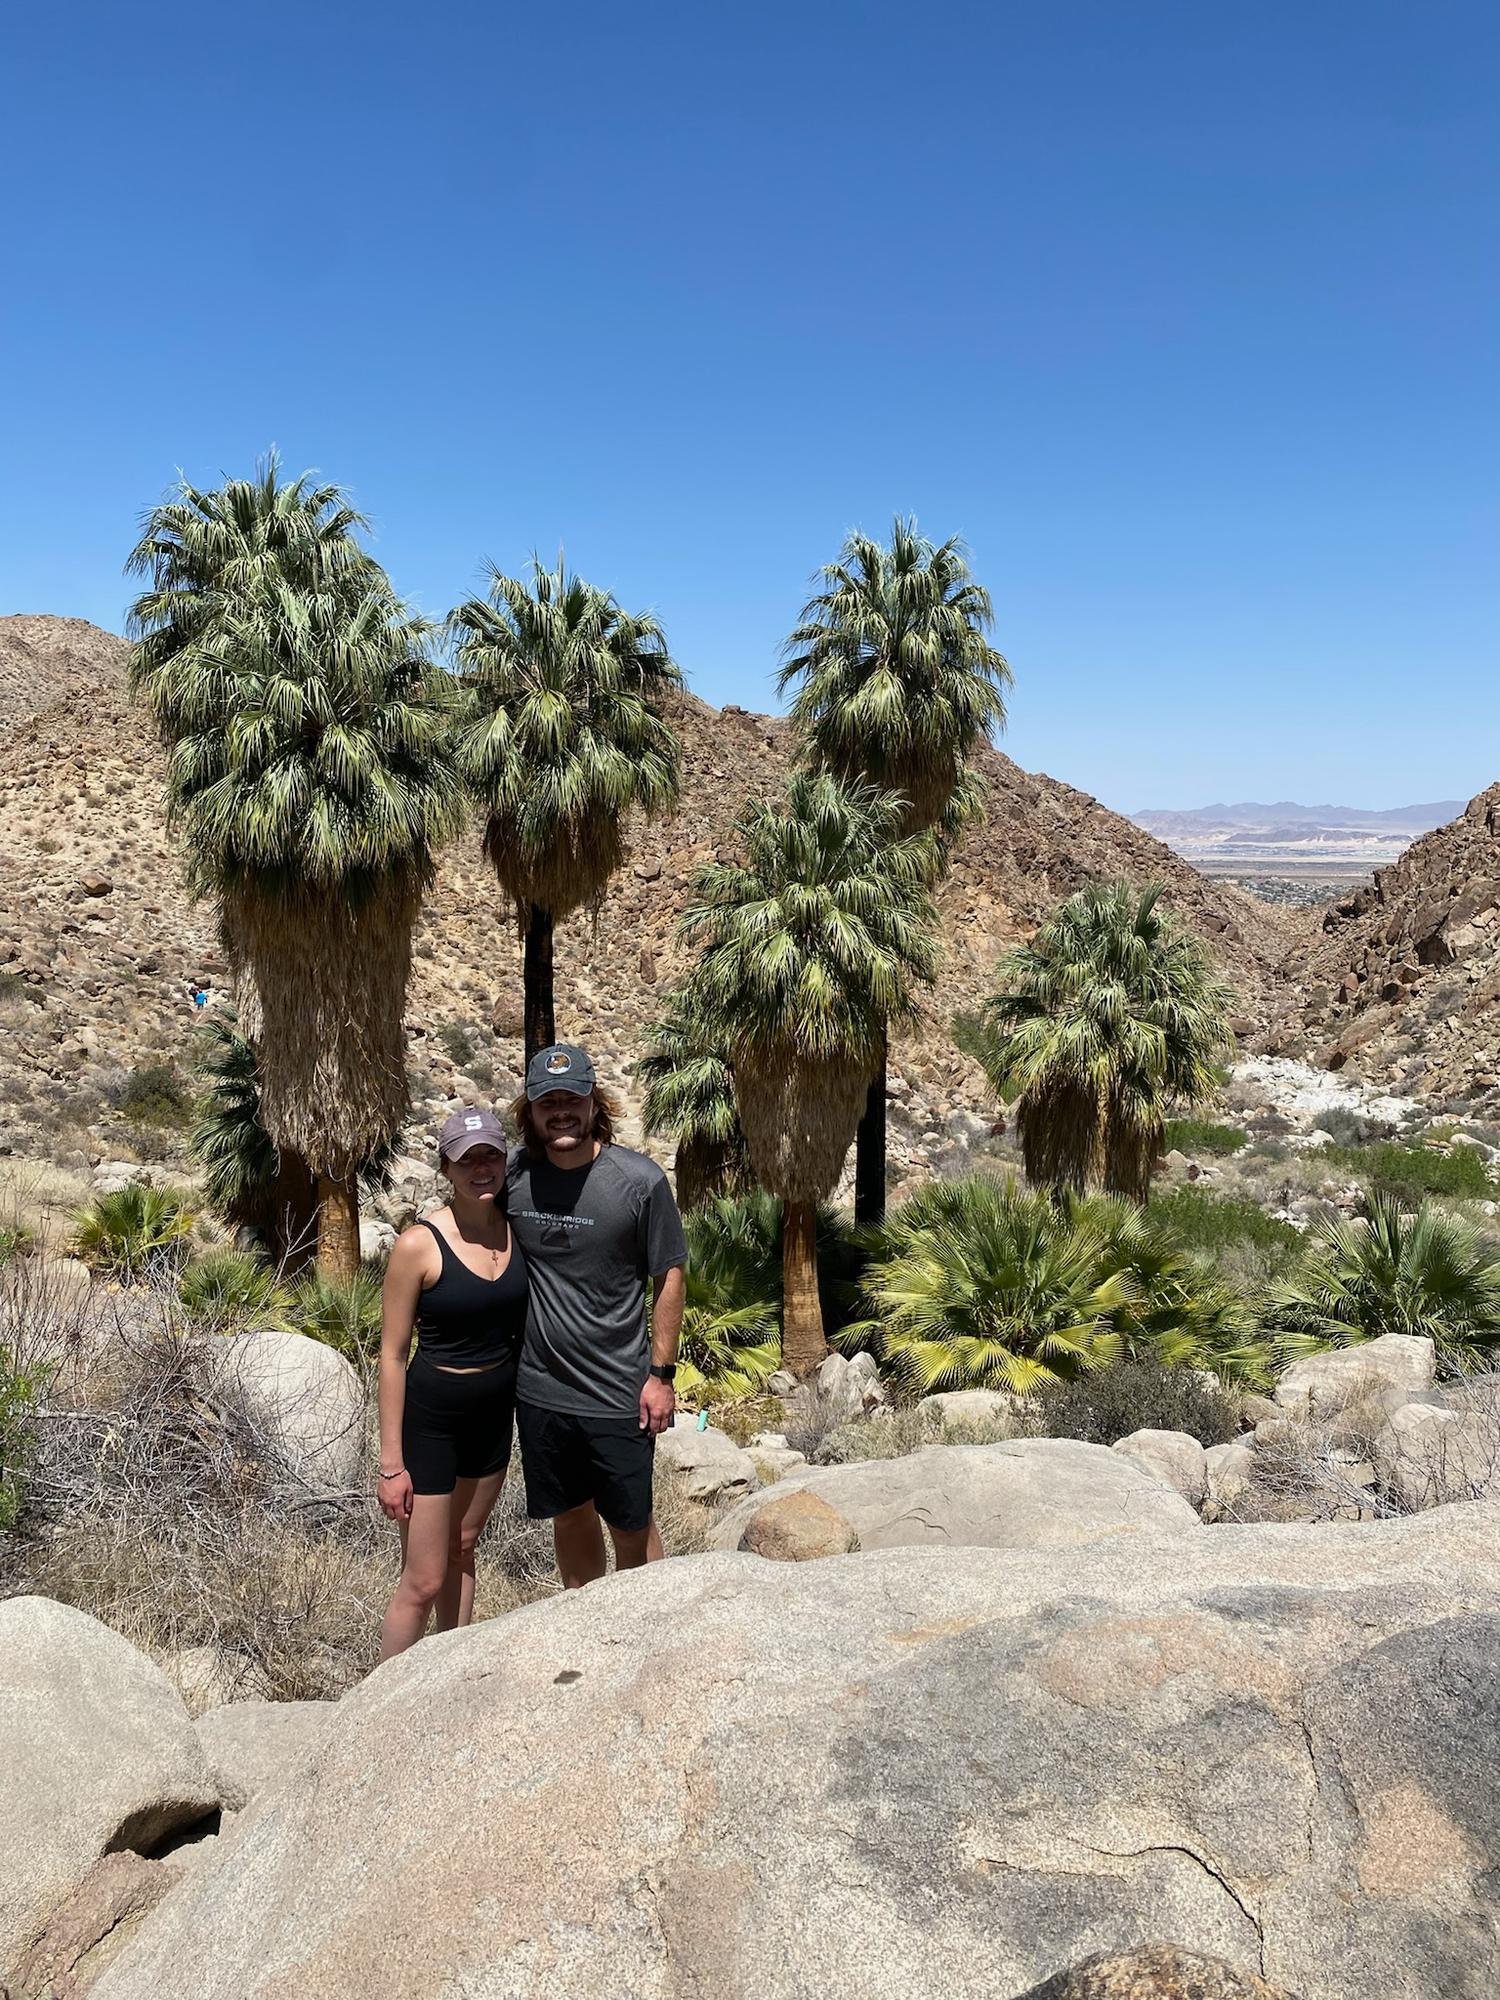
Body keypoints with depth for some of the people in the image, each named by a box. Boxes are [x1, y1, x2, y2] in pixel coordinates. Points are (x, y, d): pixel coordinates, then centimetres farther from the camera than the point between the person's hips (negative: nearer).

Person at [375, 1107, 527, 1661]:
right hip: (431, 1416, -5)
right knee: (422, 1583, 0)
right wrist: (392, 1463, -14)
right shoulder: (419, 1245, -18)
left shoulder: (516, 1231, -3)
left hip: (495, 1413, 6)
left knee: (461, 1550, 22)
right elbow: (392, 1355, -14)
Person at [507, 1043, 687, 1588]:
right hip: (539, 1388, 3)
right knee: (569, 1515, 20)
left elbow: (668, 1278, -6)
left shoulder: (640, 1180, -15)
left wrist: (661, 1374, -7)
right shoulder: (513, 1177, -6)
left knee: (631, 1524, 11)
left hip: (619, 1394, -3)